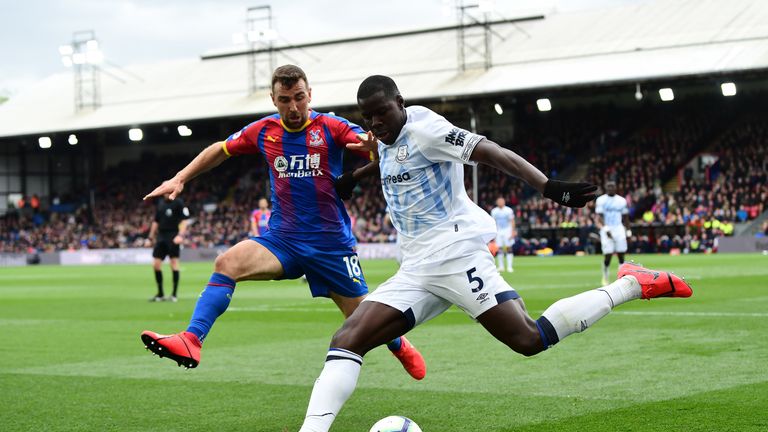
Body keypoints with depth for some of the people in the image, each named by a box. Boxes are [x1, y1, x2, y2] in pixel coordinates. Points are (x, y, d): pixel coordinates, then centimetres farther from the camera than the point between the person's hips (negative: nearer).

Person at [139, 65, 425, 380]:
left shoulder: (331, 127, -8)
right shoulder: (264, 131, 3)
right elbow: (220, 150, 19)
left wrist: (357, 174, -38)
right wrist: (179, 179, 13)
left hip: (331, 243, -2)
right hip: (282, 238, 2)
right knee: (227, 263, -24)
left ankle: (399, 346, 39)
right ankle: (191, 342, -30)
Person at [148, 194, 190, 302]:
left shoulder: (178, 202, -5)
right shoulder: (161, 203, 14)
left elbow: (184, 220, -9)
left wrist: (180, 235, -20)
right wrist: (151, 237, 17)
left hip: (173, 236, -6)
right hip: (161, 236, 6)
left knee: (174, 263, -5)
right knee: (156, 264, 3)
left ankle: (174, 294, 2)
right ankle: (160, 294, 13)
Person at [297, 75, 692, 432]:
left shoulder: (423, 129, -9)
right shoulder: (387, 141, 17)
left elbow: (491, 152, -19)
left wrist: (549, 187, -31)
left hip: (454, 252, -9)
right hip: (416, 270, 9)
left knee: (528, 339, -16)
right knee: (346, 341, -5)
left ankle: (632, 285, -2)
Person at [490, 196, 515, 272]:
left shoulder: (509, 210, -5)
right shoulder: (494, 211, 4)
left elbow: (512, 221, -3)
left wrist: (512, 232, -10)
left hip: (507, 230, -2)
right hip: (498, 231, 3)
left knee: (508, 248, -6)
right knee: (499, 248, 0)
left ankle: (509, 266, -5)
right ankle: (501, 266, 9)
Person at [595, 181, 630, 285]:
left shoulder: (621, 201, 11)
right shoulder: (601, 200, -2)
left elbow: (625, 217, 17)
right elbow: (600, 216, -9)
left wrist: (628, 231, 12)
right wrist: (605, 228, -22)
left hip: (619, 229, 3)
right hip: (607, 230, -3)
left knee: (621, 255, -1)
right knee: (607, 255, -6)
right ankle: (605, 278, 12)